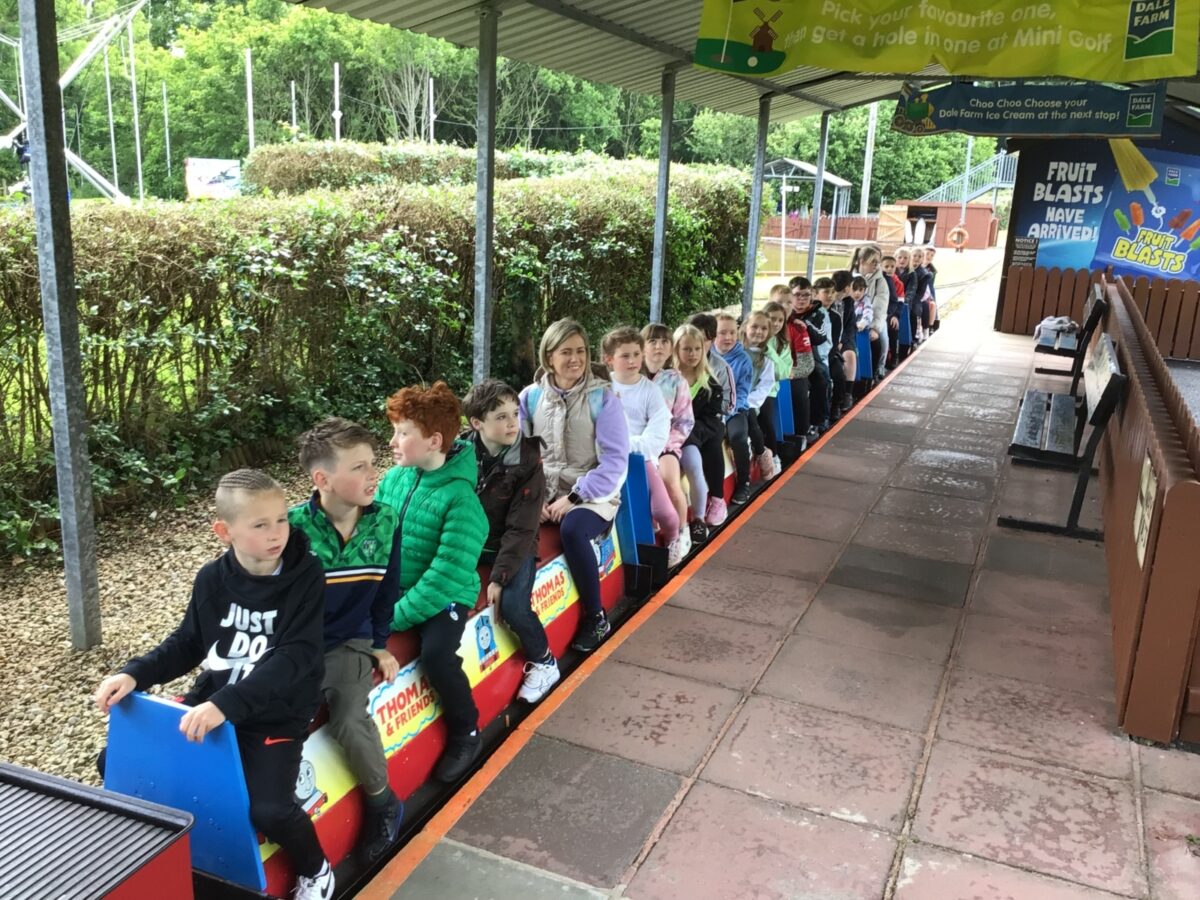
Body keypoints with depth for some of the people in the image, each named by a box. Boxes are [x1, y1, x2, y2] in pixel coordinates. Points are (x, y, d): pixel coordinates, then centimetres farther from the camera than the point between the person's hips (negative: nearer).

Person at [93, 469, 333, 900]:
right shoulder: (211, 579, -2)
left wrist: (228, 704, -34)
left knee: (268, 810, -25)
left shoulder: (305, 577, -15)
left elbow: (295, 658, -24)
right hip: (211, 702, 5)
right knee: (117, 763, 3)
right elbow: (187, 643, 10)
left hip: (277, 714, -5)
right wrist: (134, 674, -7)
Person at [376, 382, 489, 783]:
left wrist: (396, 617, -24)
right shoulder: (393, 479, 0)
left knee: (436, 654, -29)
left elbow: (447, 575, -24)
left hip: (444, 597, -6)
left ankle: (466, 734, -1)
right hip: (392, 591, 6)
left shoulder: (460, 497, -20)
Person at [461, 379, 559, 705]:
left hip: (513, 546, -3)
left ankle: (544, 663, 5)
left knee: (512, 605, -25)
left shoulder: (528, 462, -15)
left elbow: (521, 529, -16)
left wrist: (498, 577, -24)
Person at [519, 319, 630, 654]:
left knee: (572, 529, -35)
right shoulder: (530, 397, 4)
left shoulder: (602, 397, -5)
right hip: (542, 493, 3)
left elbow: (615, 460, -10)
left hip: (592, 495, -3)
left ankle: (596, 617, -12)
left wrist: (575, 497, -17)